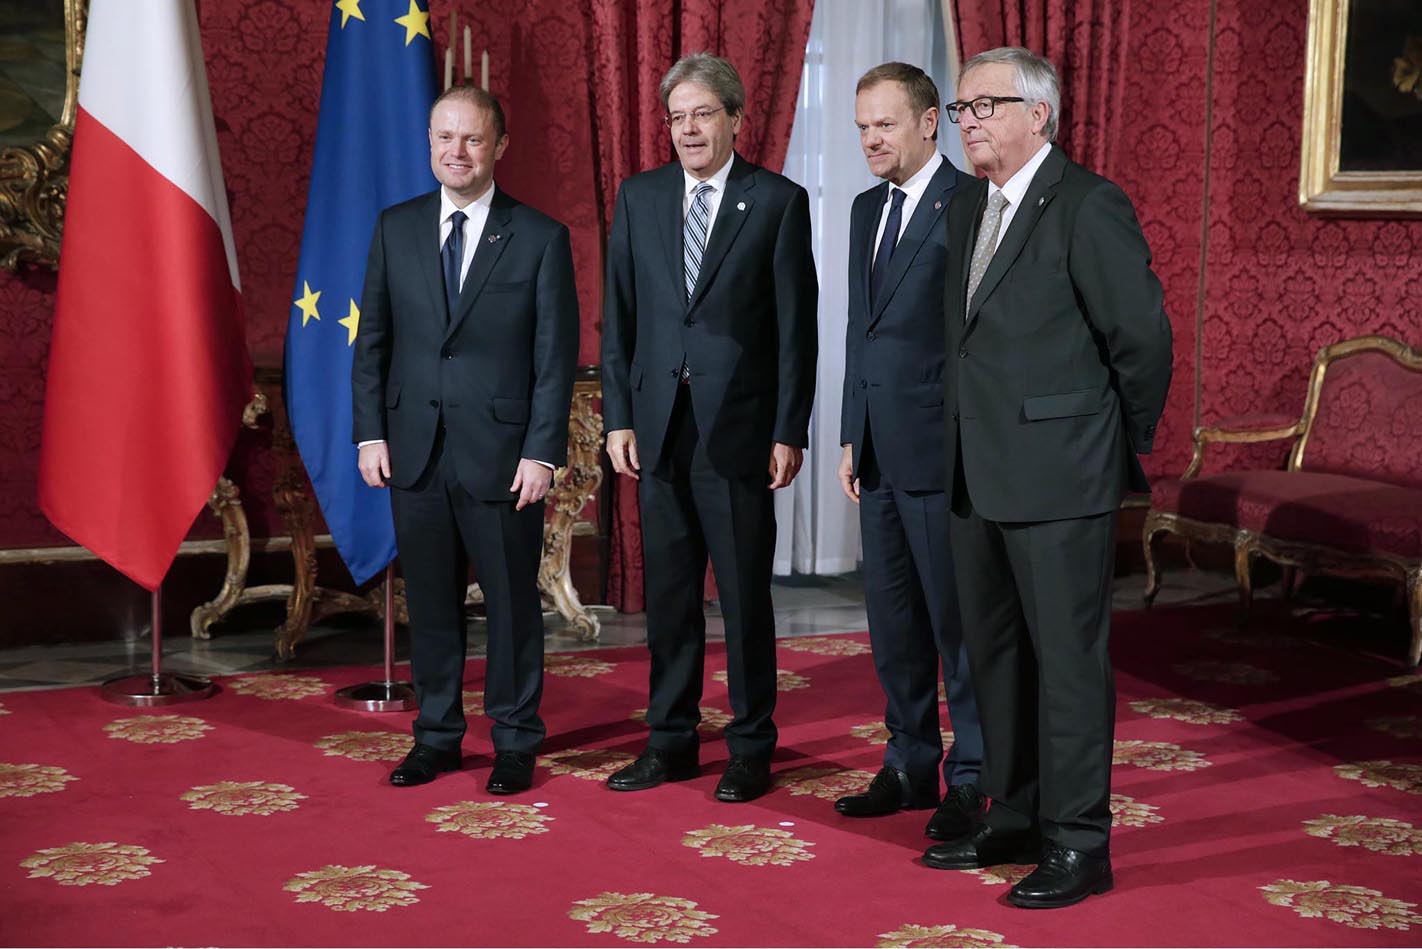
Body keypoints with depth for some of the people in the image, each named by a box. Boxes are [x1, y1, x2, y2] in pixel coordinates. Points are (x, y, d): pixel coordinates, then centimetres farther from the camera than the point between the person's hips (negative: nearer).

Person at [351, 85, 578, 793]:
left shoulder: (540, 238, -2)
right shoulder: (396, 229, 8)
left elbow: (556, 356, -3)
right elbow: (372, 339, 10)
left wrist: (542, 451, -10)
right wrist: (370, 434, 2)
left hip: (502, 454, -3)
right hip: (414, 450, 3)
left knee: (512, 601, 5)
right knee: (429, 600, 11)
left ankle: (515, 743, 19)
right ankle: (436, 736, 24)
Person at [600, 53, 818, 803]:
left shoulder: (778, 201, -1)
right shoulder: (639, 197, 8)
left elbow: (796, 326, -3)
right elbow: (618, 317, 9)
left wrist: (789, 431, -7)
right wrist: (618, 418, 3)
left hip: (739, 426, -3)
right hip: (658, 426, 3)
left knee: (745, 594, 3)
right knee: (668, 592, 10)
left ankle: (750, 748, 15)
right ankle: (671, 740, 21)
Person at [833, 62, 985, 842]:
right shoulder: (867, 209, 15)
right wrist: (852, 437, 15)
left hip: (942, 451, -8)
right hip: (879, 452, 8)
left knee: (957, 621, 1)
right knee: (893, 622, 14)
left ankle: (970, 780, 11)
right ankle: (909, 767, 25)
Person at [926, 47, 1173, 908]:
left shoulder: (1089, 207, -12)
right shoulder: (967, 210, 14)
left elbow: (1143, 337, -11)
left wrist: (1127, 448, -1)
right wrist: (964, 454, 15)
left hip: (1059, 478, -9)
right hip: (980, 478, 9)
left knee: (1068, 657, -2)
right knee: (996, 652, 15)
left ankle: (1079, 843, 7)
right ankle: (1015, 820, 27)